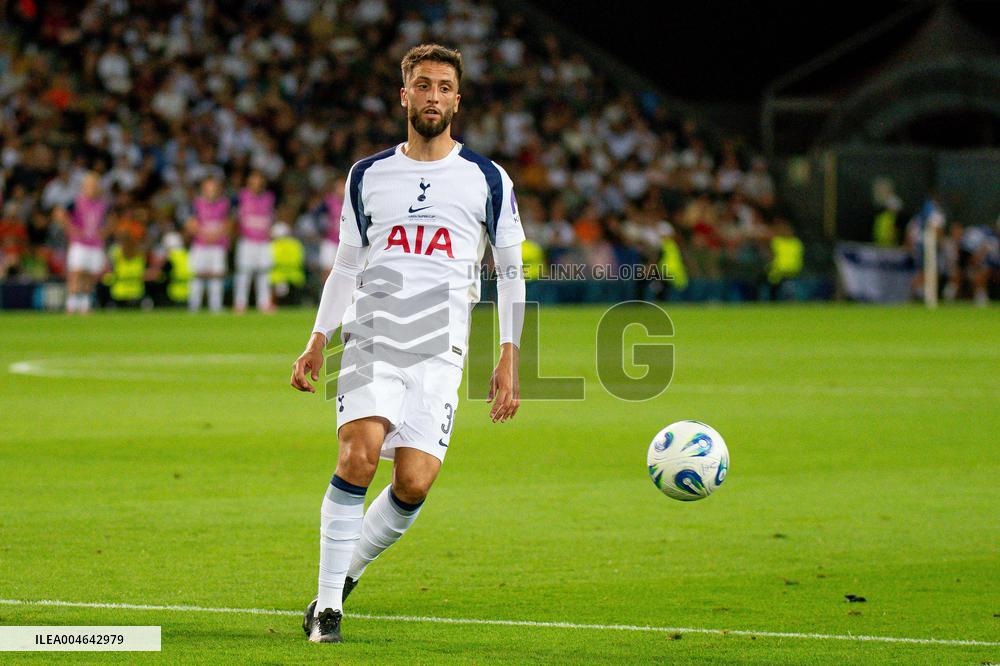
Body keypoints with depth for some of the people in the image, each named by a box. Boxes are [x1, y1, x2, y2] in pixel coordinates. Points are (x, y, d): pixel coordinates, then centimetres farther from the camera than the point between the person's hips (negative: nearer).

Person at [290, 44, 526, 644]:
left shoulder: (487, 179, 9)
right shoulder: (368, 176, 14)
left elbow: (511, 273, 12)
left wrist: (509, 360, 5)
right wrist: (318, 341, 12)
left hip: (439, 352, 0)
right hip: (371, 336, 0)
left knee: (414, 483, -14)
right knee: (359, 455, -22)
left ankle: (347, 573, 12)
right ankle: (327, 606, -13)